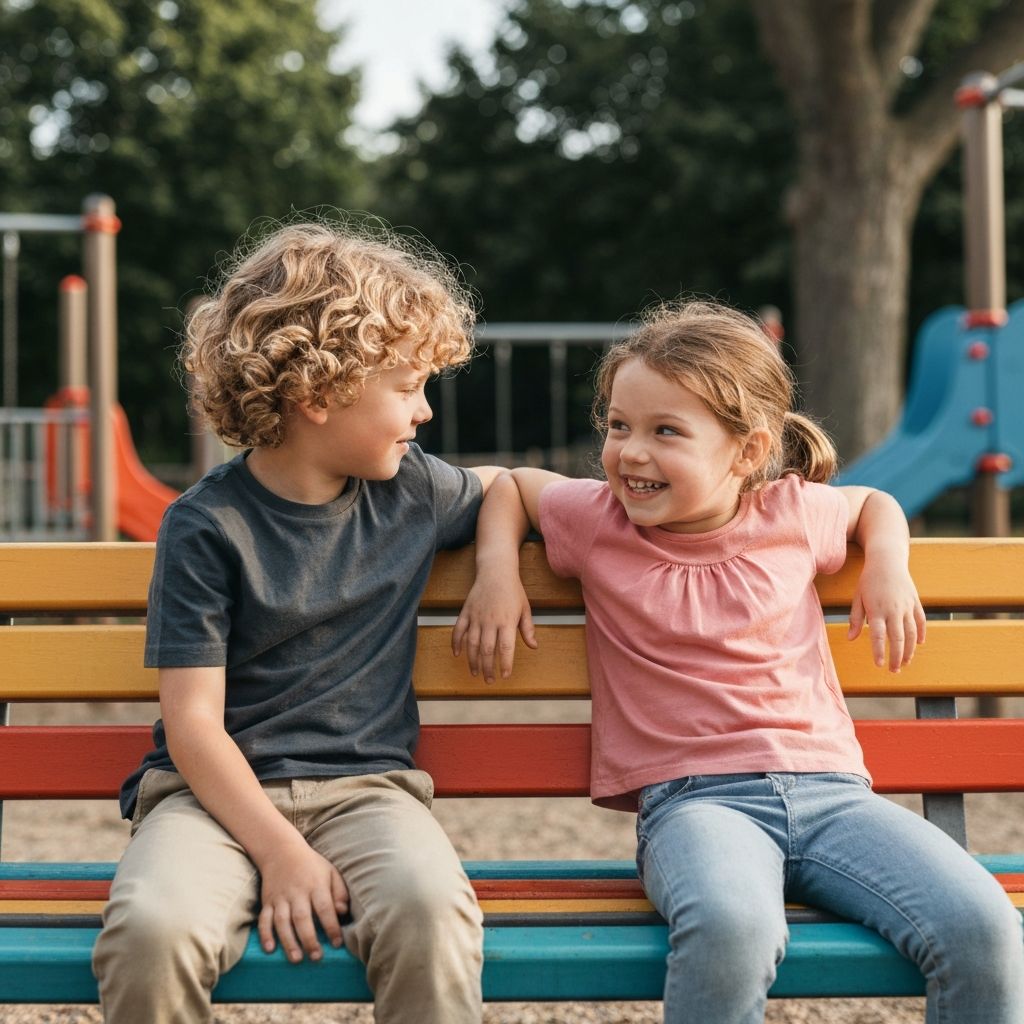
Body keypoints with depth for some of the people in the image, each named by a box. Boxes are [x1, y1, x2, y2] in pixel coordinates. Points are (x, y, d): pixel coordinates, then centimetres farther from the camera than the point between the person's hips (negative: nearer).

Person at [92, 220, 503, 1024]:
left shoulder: (413, 491, 8)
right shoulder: (208, 526, -6)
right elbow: (193, 721, -10)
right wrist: (279, 850, -19)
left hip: (365, 785, 3)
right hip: (222, 790, -2)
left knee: (430, 909, -32)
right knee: (152, 930, -33)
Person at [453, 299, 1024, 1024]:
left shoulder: (794, 513, 10)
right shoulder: (597, 522, 8)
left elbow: (873, 503, 32)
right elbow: (511, 485, 27)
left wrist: (888, 565, 12)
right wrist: (497, 571, 11)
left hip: (829, 789, 3)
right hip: (692, 799, -2)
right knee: (729, 928, -40)